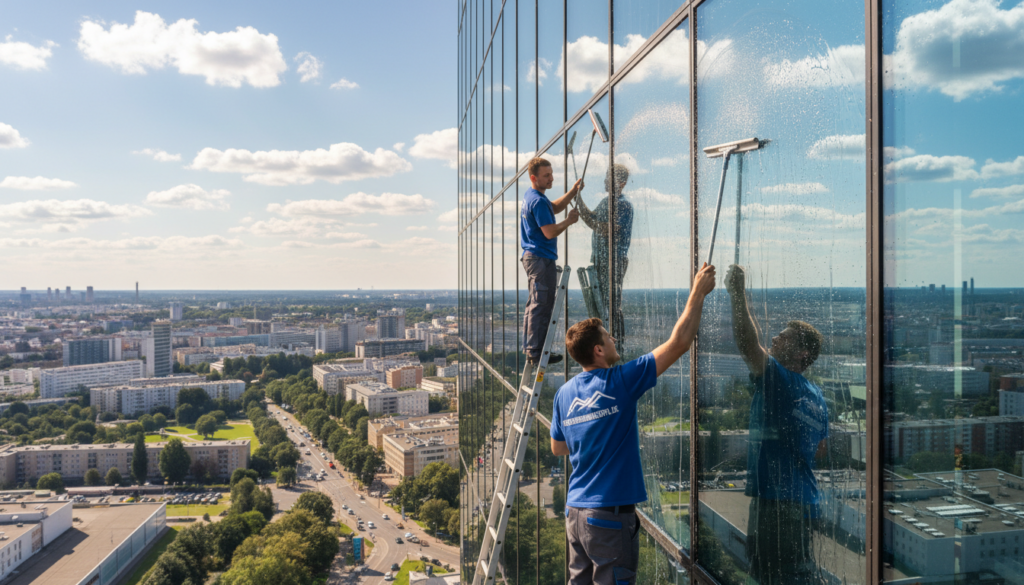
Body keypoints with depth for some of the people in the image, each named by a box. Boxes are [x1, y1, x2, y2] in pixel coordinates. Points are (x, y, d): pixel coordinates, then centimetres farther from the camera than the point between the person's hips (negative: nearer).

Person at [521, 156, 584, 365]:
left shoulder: (531, 195, 14)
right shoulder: (538, 201, -18)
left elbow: (555, 207, 27)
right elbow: (550, 232, -22)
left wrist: (574, 191, 15)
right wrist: (569, 221, -8)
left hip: (532, 256, 11)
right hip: (541, 259, -11)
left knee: (534, 305, 16)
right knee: (541, 306, -7)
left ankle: (530, 348, 23)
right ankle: (536, 352, -4)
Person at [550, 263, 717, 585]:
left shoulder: (564, 393, 4)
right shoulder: (620, 382, -15)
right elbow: (679, 343, -13)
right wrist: (698, 293, -4)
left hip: (575, 510, 7)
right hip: (610, 514, -7)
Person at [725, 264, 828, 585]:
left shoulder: (780, 380, -15)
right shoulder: (817, 396, 12)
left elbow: (747, 344, -28)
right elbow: (820, 450, 21)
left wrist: (738, 294, -25)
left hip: (779, 501, -10)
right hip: (803, 500, 10)